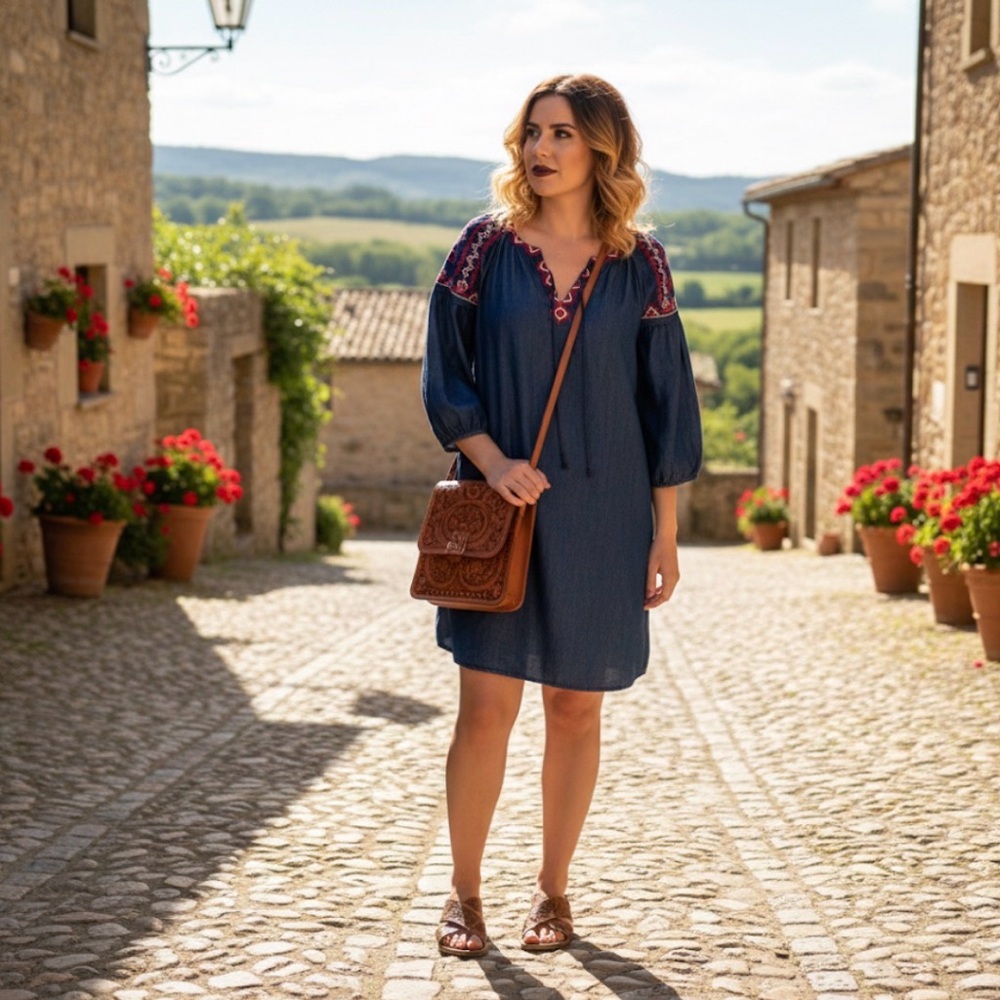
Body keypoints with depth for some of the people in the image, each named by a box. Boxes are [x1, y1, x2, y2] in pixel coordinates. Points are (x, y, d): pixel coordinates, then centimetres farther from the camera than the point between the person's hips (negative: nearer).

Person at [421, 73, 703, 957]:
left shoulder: (638, 264, 1)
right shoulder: (486, 247, 1)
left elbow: (665, 404, 3)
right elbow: (444, 375, 2)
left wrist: (664, 536, 1)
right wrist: (490, 460, -15)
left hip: (600, 518, 1)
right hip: (501, 509, 0)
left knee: (576, 706, 7)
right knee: (487, 704, -4)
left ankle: (554, 888, 22)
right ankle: (465, 895, 11)